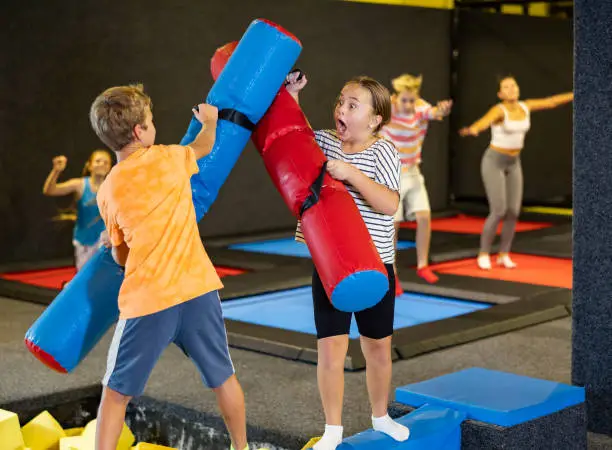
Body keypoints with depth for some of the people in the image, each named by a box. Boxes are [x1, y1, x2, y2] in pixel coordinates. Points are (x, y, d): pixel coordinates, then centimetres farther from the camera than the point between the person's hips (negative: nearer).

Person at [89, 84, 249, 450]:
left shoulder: (108, 191, 3)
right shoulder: (169, 158, 0)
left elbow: (121, 257, 11)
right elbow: (205, 146, 25)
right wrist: (210, 120, 45)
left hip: (146, 303, 0)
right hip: (196, 291, 1)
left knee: (116, 391, 12)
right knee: (224, 377, 19)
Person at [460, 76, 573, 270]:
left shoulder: (525, 107, 1)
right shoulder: (498, 110, -21)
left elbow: (551, 101, 12)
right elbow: (485, 121, -44)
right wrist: (472, 130, -67)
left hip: (513, 164, 7)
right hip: (493, 162, -7)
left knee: (514, 212, 0)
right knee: (499, 212, -13)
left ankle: (504, 255, 15)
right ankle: (484, 254, 5)